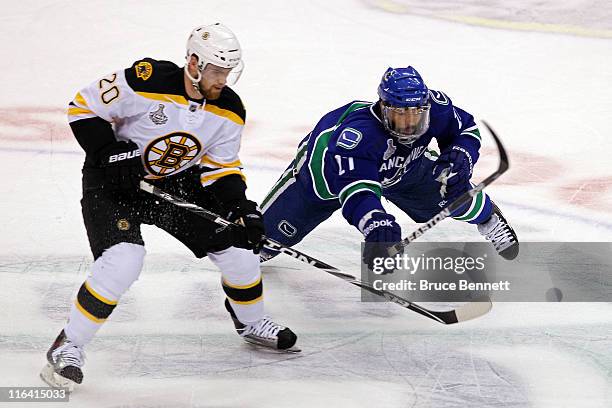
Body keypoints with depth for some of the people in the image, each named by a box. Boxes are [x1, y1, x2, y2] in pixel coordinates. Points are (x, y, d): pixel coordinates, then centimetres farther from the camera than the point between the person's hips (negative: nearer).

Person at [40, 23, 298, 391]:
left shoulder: (229, 111, -9)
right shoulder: (145, 82, -27)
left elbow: (220, 168, 0)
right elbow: (84, 108, -17)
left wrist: (241, 207, -15)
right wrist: (111, 154, -26)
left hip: (178, 182, 6)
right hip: (115, 181, -6)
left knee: (238, 244, 2)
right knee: (123, 260, -27)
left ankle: (251, 322, 30)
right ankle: (69, 347, -12)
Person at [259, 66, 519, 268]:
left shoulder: (433, 107, -32)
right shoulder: (359, 133, -49)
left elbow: (465, 129, -12)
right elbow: (355, 186, -60)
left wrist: (460, 157, -32)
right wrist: (375, 222, -77)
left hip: (399, 166, 4)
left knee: (451, 188, -8)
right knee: (280, 229, -3)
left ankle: (488, 217, 28)